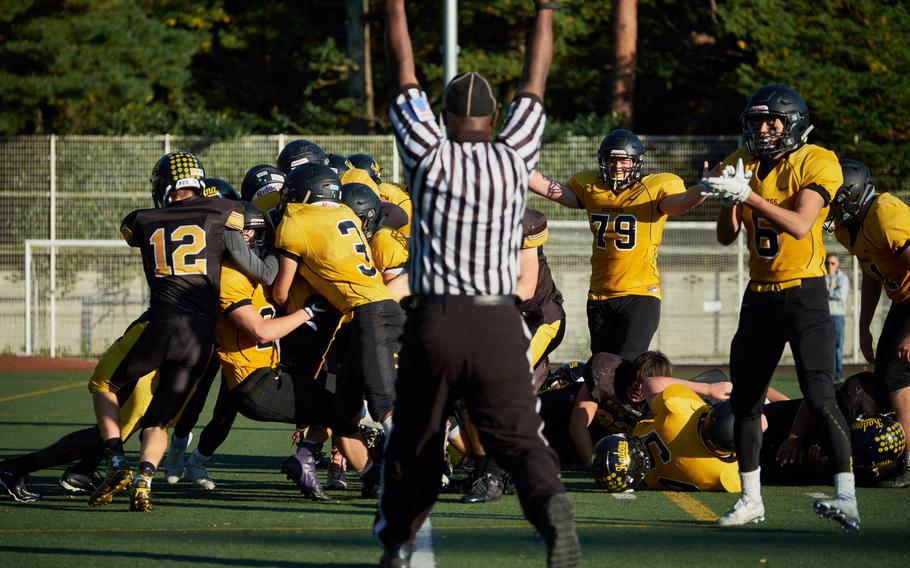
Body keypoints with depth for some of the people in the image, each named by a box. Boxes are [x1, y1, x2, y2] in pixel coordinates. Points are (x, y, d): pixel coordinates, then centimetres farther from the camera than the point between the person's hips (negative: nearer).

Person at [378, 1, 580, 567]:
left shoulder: (429, 155, -2)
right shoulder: (515, 157, 1)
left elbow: (404, 73, 6)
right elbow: (534, 83, 14)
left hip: (434, 322, 0)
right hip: (499, 325, 0)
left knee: (414, 441, 15)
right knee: (519, 436, -5)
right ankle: (551, 505, -33)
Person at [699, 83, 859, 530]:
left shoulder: (816, 163, -10)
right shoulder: (744, 163, 6)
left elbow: (800, 225, -24)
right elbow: (726, 237, 4)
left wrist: (748, 195, -30)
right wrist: (729, 199, -15)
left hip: (803, 292, -6)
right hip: (760, 294, 7)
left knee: (820, 397, -18)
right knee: (745, 400, 10)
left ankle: (847, 499, -21)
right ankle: (750, 500, 21)